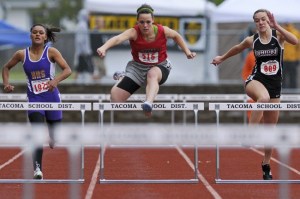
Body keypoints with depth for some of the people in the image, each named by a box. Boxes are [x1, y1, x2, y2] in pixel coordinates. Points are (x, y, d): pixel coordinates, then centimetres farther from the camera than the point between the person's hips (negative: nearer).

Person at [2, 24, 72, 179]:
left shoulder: (51, 52, -5)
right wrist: (6, 83, 0)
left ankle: (52, 137, 55)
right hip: (34, 98, 0)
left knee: (54, 130, 15)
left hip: (51, 97, 0)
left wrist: (56, 80, -29)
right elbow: (6, 67, 17)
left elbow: (67, 70, -12)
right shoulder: (22, 54, 1)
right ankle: (37, 169, -23)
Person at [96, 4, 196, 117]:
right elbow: (118, 38, -44)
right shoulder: (134, 32, -22)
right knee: (115, 94, -11)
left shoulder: (163, 31, -15)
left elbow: (176, 36, 9)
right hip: (138, 67, 2)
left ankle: (149, 103, -66)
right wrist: (104, 47, -62)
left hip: (160, 67, -2)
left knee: (152, 74, -40)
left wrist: (187, 51, 7)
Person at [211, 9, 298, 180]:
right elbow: (237, 49, 22)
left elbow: (295, 41, -26)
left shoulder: (278, 35, -5)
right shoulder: (251, 40, 0)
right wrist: (222, 58, 37)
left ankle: (266, 164, 24)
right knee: (264, 98, -41)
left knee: (271, 127, 9)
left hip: (275, 84, 1)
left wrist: (276, 26, -29)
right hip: (256, 80, -1)